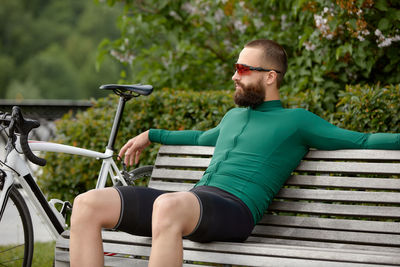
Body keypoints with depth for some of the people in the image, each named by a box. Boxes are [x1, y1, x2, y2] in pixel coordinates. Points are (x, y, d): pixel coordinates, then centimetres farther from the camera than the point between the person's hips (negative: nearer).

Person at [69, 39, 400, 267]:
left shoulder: (296, 121, 12)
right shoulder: (233, 116, 32)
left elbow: (362, 141, 9)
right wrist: (151, 135, 58)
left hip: (234, 208, -7)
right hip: (192, 200, 7)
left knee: (168, 206, -44)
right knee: (87, 205, -13)